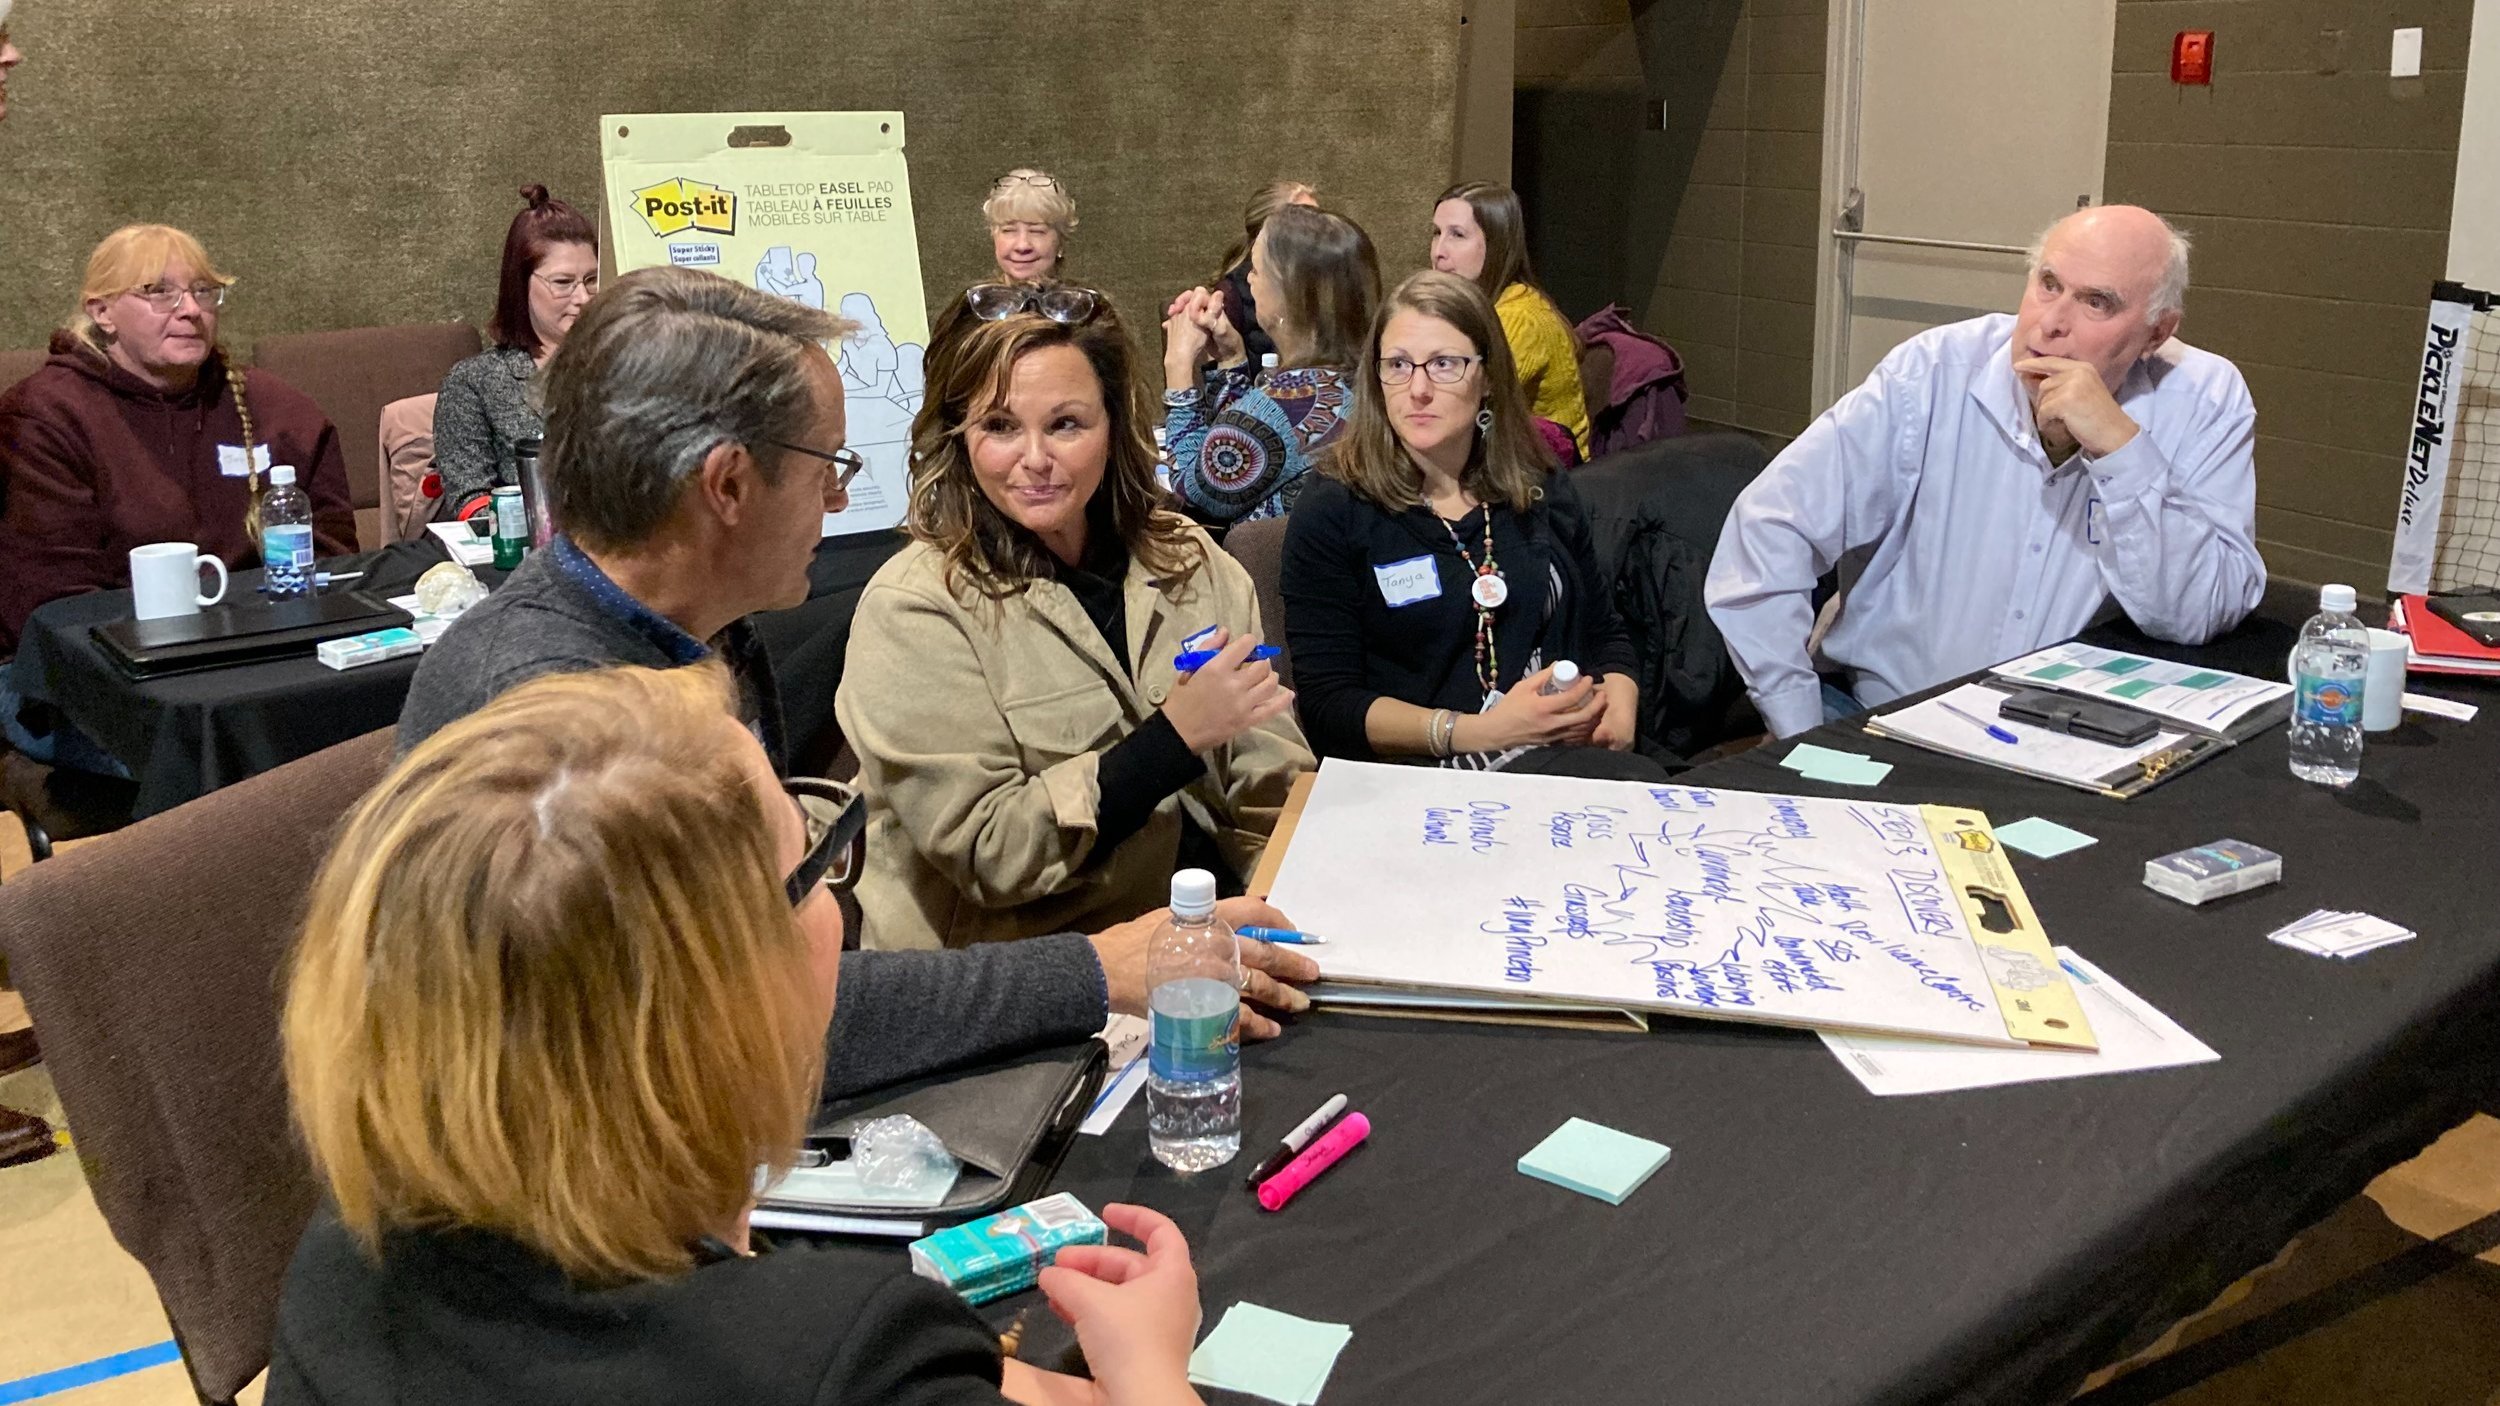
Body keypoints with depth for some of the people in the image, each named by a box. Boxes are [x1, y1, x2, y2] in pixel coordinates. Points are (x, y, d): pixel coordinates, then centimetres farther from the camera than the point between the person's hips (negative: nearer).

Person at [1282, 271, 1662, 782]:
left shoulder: (1545, 492, 15)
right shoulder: (1330, 516, -1)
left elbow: (1605, 631, 25)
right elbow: (1327, 706, -7)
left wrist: (1619, 698, 1)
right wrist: (1482, 730, -18)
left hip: (1573, 754, 6)